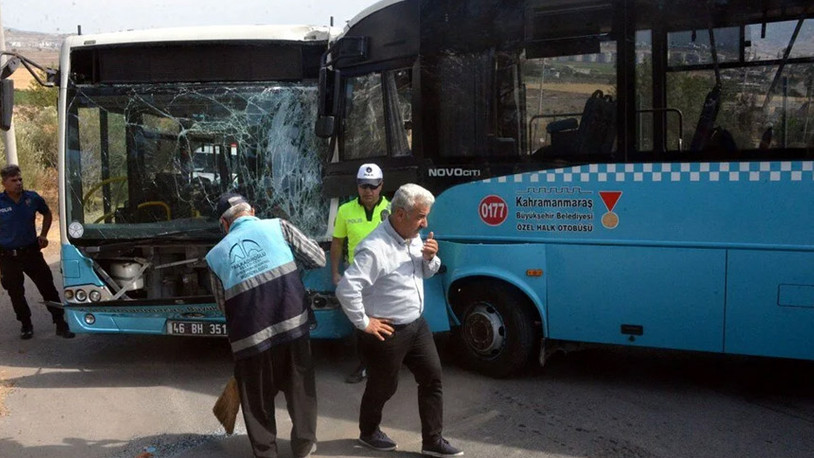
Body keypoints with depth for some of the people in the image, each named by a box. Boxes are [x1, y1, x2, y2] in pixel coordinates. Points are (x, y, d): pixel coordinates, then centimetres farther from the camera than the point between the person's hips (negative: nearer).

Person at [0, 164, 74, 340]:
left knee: (48, 288, 2)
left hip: (31, 251, 1)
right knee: (16, 294, 10)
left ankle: (60, 324, 9)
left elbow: (47, 214, 16)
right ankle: (26, 325, 28)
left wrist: (43, 235, 6)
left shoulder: (32, 198, -3)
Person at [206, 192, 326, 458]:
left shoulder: (215, 255, 8)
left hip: (250, 335, 0)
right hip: (293, 324, 0)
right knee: (300, 388, 19)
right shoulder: (278, 226, 3)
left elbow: (223, 305, 13)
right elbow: (318, 259, 4)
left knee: (257, 399, 18)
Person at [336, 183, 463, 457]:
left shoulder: (414, 238, 1)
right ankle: (368, 433, 39)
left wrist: (430, 259, -7)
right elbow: (346, 289, -31)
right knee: (383, 386, 12)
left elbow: (427, 273, 16)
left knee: (432, 377, 11)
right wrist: (363, 323, -20)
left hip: (416, 325, 8)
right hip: (387, 332, -8)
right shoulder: (375, 248, -27)